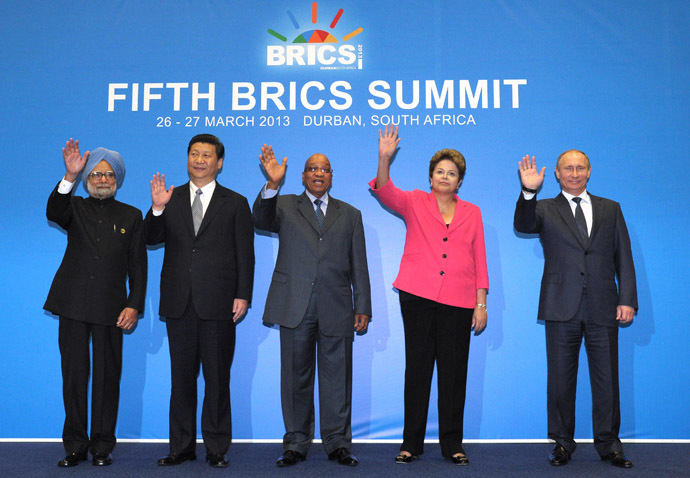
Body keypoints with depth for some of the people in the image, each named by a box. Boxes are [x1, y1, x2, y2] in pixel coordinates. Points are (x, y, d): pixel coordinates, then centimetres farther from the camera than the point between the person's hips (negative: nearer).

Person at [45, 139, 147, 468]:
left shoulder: (131, 216, 11)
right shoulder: (75, 207, 11)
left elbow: (138, 265, 7)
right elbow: (53, 213, -15)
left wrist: (134, 305, -4)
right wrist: (70, 176, -28)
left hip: (111, 307, 0)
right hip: (73, 304, 1)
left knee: (107, 376, 3)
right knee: (74, 374, 5)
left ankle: (102, 446, 14)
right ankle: (75, 446, 16)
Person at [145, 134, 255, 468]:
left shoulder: (235, 203, 6)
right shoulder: (170, 199, 12)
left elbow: (245, 255, 2)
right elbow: (151, 239, 1)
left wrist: (243, 296, -6)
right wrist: (157, 208, -15)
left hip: (218, 303, -2)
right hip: (179, 303, 2)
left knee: (217, 378, 5)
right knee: (181, 377, 10)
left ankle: (216, 448, 16)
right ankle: (182, 446, 21)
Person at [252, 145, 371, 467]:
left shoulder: (349, 214, 16)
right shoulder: (285, 206, 12)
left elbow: (359, 265, 12)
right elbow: (262, 219, -11)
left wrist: (363, 307, 5)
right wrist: (272, 184, -28)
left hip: (336, 308, 1)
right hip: (295, 307, -1)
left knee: (336, 377, 5)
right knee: (296, 376, 7)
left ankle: (337, 442, 16)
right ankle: (296, 443, 18)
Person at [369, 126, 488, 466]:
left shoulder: (472, 213, 13)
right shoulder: (415, 203, 9)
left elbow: (480, 260, 10)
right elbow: (385, 191, -10)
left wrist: (481, 304, 4)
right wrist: (385, 158, -26)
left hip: (458, 301, 1)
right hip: (417, 296, -1)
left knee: (454, 371, 4)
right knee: (417, 367, 3)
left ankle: (452, 444, 17)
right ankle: (411, 443, 14)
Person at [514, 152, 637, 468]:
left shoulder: (610, 209, 14)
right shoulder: (545, 209, 8)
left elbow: (624, 257, 10)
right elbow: (523, 225, -13)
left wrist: (627, 299, 1)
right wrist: (529, 191, -29)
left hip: (603, 309, 1)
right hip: (562, 309, -1)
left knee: (606, 378, 6)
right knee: (560, 379, 6)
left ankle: (608, 442, 20)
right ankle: (563, 442, 19)